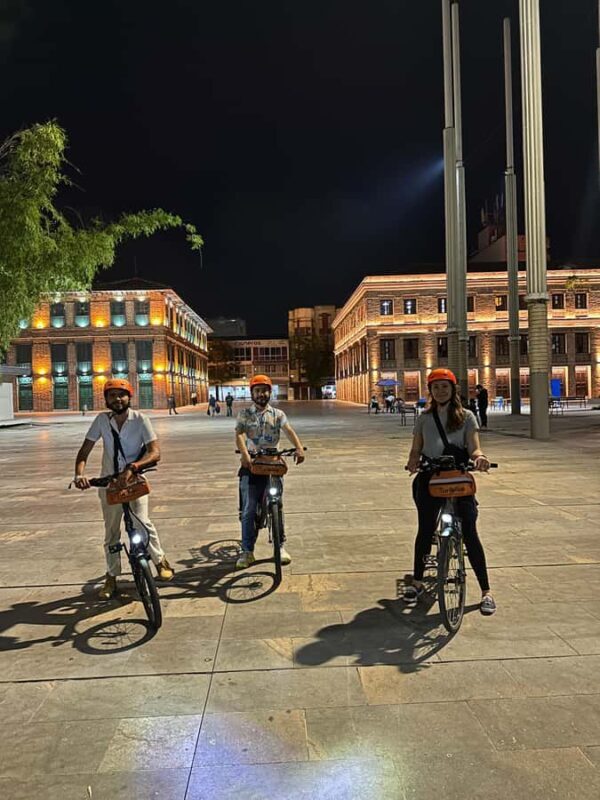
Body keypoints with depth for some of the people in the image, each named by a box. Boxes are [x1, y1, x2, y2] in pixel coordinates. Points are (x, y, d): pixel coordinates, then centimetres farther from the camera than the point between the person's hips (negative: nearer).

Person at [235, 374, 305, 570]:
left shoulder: (277, 414, 8)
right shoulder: (245, 414, 5)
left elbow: (289, 431, -9)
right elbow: (239, 435, -10)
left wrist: (299, 448, -29)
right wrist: (245, 455, -29)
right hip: (251, 465, -1)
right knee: (248, 510, -1)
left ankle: (280, 546, 15)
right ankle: (247, 552, 8)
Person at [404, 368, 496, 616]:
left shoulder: (466, 417, 7)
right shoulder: (424, 418, 10)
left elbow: (473, 447, -1)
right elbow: (416, 449, 8)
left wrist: (479, 457, -25)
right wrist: (412, 462, -14)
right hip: (429, 478, 1)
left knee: (469, 533, -4)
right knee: (425, 530, 3)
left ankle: (486, 591, 10)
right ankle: (417, 582, 23)